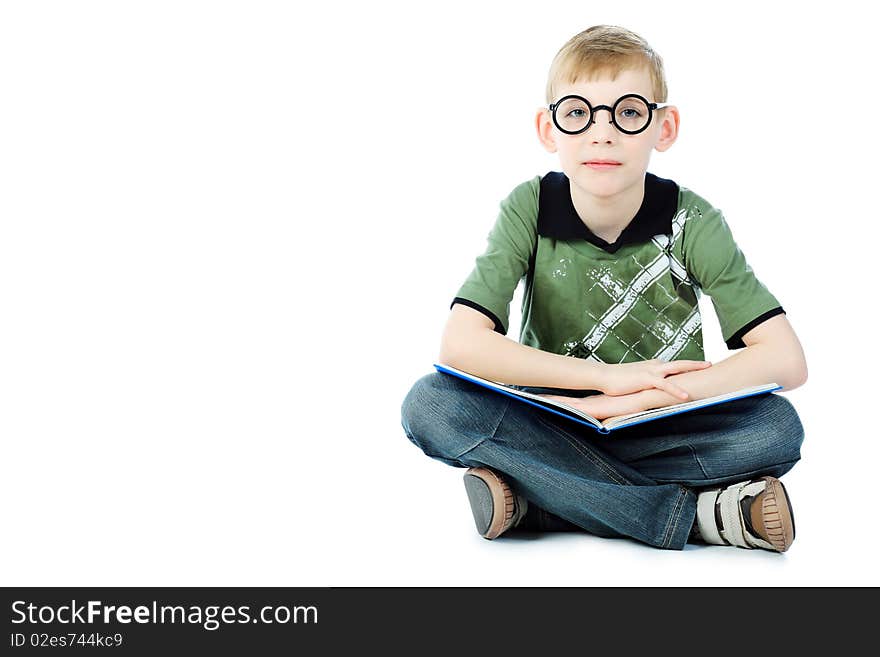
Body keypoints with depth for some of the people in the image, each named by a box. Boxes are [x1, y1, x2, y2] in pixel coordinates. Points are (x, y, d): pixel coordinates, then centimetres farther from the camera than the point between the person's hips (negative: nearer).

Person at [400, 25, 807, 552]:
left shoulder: (691, 221, -11)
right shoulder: (529, 209, -10)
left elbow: (787, 360, -19)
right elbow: (459, 343, -20)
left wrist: (637, 399, -28)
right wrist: (606, 376, -27)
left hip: (663, 431, -1)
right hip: (550, 425, 1)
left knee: (778, 426, -27)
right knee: (430, 405, -28)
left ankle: (529, 498, -24)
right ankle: (695, 514, -26)